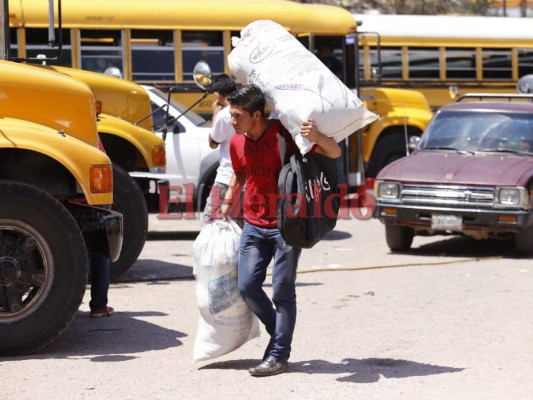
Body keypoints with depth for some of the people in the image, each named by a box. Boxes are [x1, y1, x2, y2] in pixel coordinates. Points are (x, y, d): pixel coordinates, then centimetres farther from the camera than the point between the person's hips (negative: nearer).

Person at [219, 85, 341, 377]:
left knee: (282, 291, -3)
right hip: (254, 225, 6)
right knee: (246, 285, 2)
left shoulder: (285, 134, -16)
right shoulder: (237, 143, 2)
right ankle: (279, 333, 25)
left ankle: (278, 356, 3)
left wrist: (316, 138, -36)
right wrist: (228, 202, 17)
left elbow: (334, 153, -17)